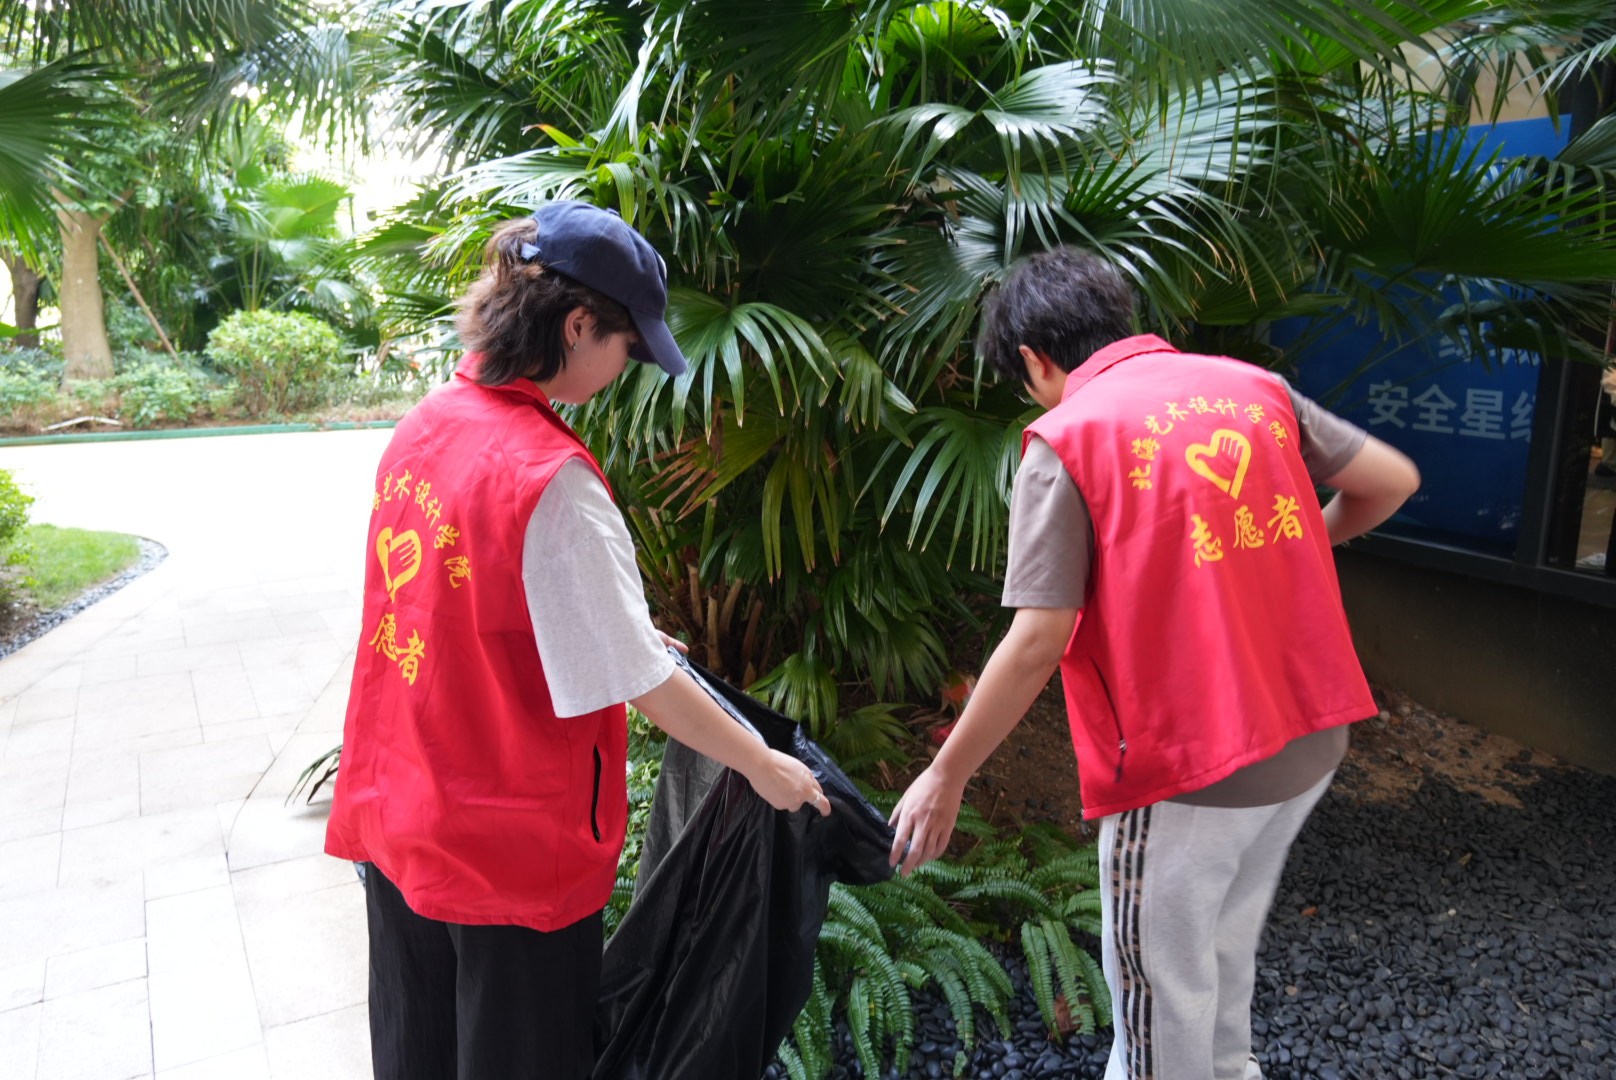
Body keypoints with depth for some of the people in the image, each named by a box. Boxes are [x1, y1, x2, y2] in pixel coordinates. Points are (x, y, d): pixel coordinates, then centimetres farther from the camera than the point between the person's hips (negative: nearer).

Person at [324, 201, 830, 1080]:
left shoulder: (422, 428, -1)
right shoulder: (552, 478, -25)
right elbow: (641, 680, -20)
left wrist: (619, 625, 14)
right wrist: (763, 767, -7)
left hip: (392, 818, 7)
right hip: (511, 849, -7)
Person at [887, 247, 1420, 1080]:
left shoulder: (1067, 437, -12)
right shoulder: (1252, 386, 4)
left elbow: (1039, 642, -17)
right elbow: (1392, 480, 9)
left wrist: (945, 776, -8)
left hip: (1186, 760, -7)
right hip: (1309, 737, 7)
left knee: (1162, 985, 14)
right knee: (1225, 945, 29)